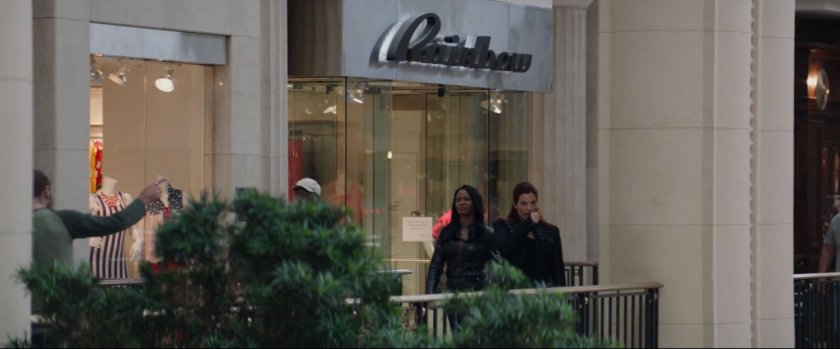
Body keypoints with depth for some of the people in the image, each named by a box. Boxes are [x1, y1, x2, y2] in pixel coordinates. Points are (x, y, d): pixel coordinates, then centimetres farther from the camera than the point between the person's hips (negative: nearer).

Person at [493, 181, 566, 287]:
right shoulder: (502, 226, 8)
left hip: (543, 287, 2)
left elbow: (558, 268, 11)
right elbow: (503, 249, -12)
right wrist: (528, 224, -8)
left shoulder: (551, 231, 12)